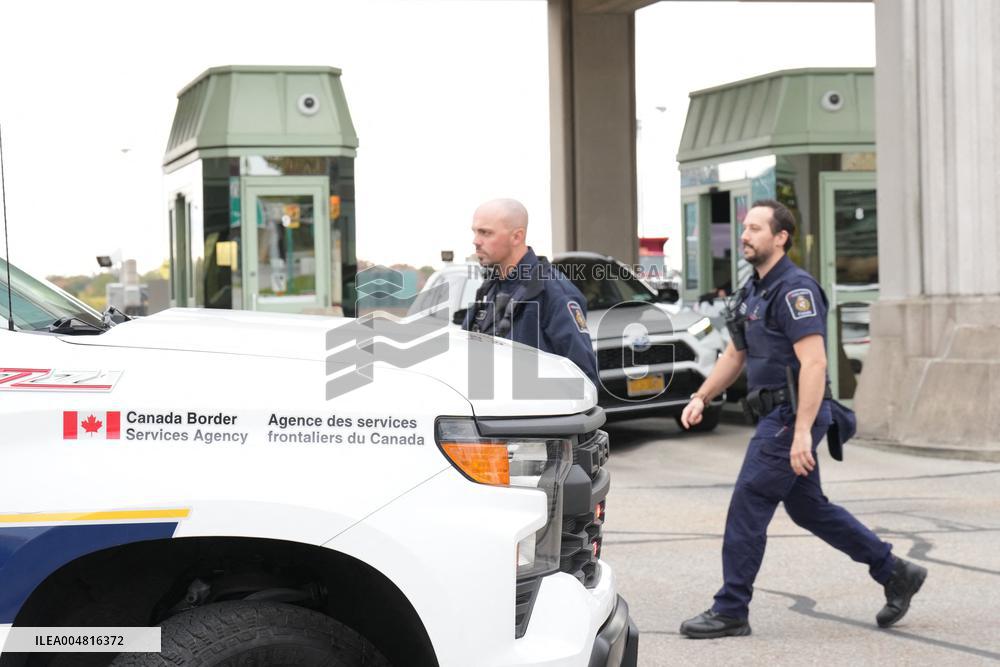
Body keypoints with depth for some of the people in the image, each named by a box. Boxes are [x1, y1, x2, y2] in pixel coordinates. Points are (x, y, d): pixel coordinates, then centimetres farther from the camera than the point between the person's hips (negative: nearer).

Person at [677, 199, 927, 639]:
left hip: (792, 415, -10)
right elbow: (735, 355, 24)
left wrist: (802, 432, -30)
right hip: (776, 415, 10)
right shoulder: (753, 290, 15)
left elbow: (814, 363, -24)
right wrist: (701, 397, 11)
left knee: (747, 506, -8)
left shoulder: (795, 289, -16)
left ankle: (731, 611, -1)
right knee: (807, 507, 15)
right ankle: (895, 574, 24)